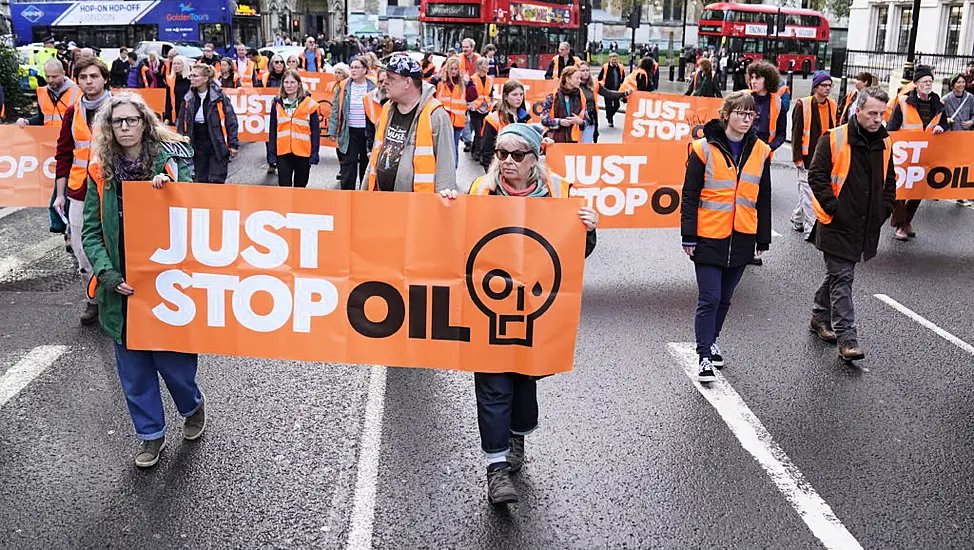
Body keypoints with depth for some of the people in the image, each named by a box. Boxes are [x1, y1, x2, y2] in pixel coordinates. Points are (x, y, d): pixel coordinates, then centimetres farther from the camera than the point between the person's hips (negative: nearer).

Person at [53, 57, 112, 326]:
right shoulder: (72, 113, 9)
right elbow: (63, 154, 13)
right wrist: (60, 193, 12)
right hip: (79, 192, 4)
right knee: (82, 249, 7)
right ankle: (93, 299, 22)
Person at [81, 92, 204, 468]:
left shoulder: (170, 162, -4)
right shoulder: (102, 173, 4)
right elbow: (91, 231, 4)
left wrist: (169, 188, -24)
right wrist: (106, 273, -10)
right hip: (122, 286, 3)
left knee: (173, 358, 3)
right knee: (133, 367, 10)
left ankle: (192, 406, 35)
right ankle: (151, 435, 27)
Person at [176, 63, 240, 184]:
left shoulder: (219, 97, -8)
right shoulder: (188, 99, 5)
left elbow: (231, 121, -6)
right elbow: (181, 123, 13)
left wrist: (233, 145, -9)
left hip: (218, 146, -5)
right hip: (198, 147, 5)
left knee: (216, 181, -7)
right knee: (201, 181, 10)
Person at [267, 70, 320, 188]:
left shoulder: (309, 104, -1)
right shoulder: (277, 104, 6)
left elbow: (315, 130, 0)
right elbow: (272, 131, 8)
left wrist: (314, 153, -6)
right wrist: (271, 153, 2)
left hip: (303, 152, -1)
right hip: (282, 153, 1)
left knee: (300, 186, 11)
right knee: (284, 187, 0)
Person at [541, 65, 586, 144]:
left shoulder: (580, 97, 8)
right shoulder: (553, 96, -2)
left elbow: (587, 120, 12)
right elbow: (544, 118, -3)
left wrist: (580, 122, -11)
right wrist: (559, 122, -17)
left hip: (574, 140, 3)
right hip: (555, 140, -3)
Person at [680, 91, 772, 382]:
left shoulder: (760, 151, 6)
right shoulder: (705, 148, -7)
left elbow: (763, 199, 12)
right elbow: (690, 195, -5)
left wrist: (763, 239, 13)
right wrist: (688, 236, -8)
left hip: (741, 238, 4)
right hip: (709, 237, -4)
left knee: (725, 298, 15)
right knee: (709, 299, -4)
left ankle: (711, 341, 34)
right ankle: (705, 356, 4)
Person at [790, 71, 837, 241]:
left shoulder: (832, 105, 9)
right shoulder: (803, 105, -8)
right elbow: (796, 133, -8)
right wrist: (798, 157, -11)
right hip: (808, 157, -5)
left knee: (806, 191, 14)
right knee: (809, 192, -4)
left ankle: (797, 219, 33)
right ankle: (810, 230, 0)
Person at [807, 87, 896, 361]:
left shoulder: (884, 143, 8)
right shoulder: (834, 140, -11)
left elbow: (889, 181, 20)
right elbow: (817, 176, -11)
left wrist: (884, 210, 8)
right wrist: (834, 208, -15)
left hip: (866, 226, 6)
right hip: (838, 224, -6)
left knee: (838, 274, 18)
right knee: (842, 277, -7)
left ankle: (820, 318, 35)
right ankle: (846, 338, -7)